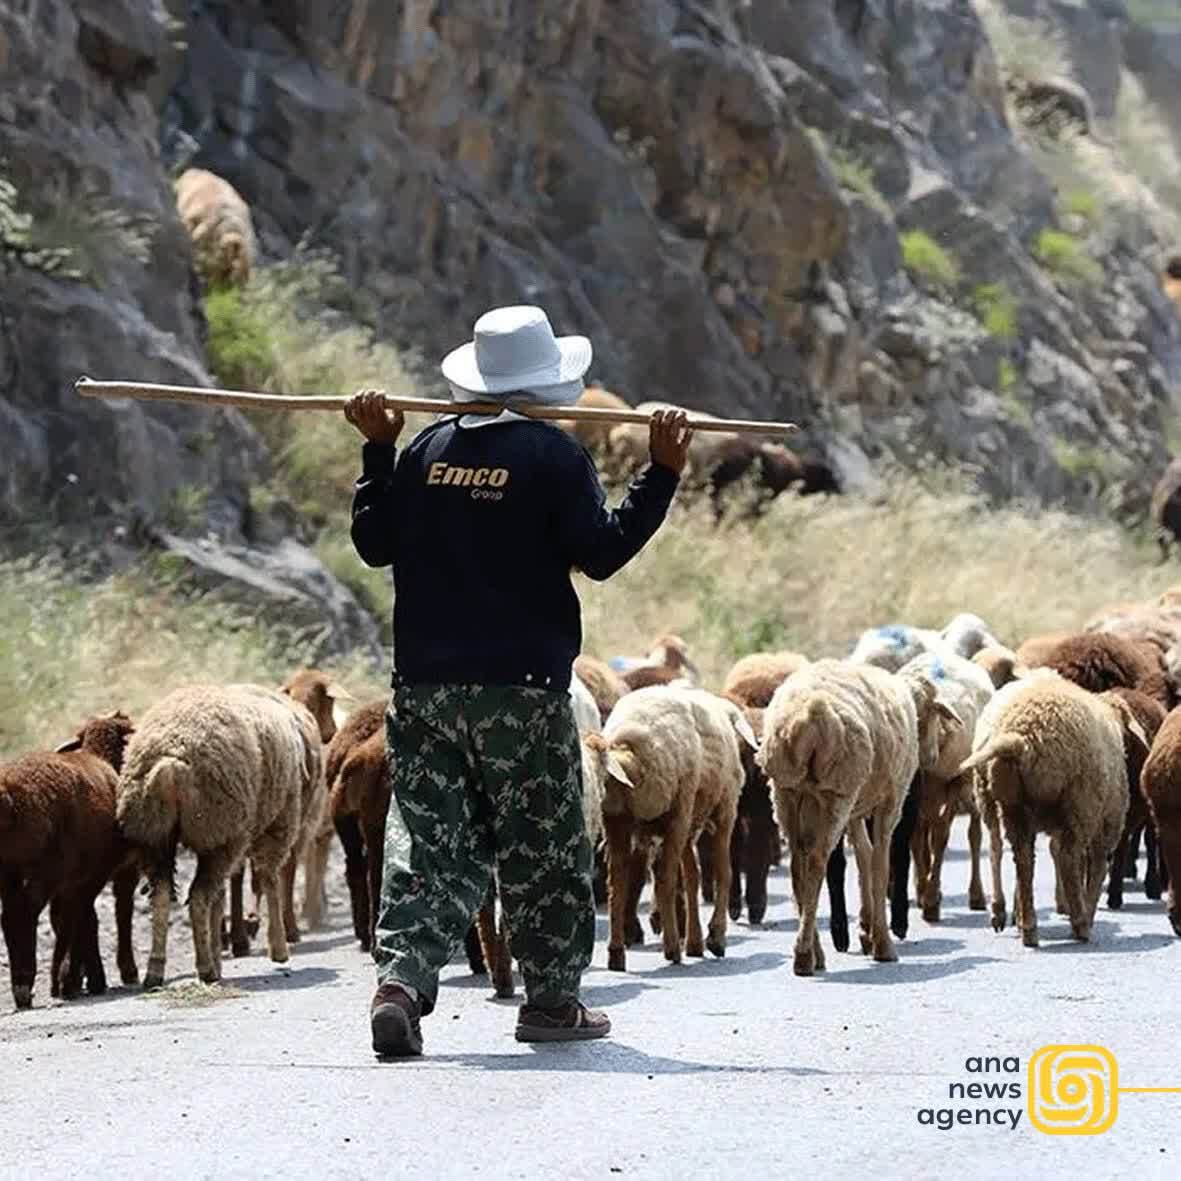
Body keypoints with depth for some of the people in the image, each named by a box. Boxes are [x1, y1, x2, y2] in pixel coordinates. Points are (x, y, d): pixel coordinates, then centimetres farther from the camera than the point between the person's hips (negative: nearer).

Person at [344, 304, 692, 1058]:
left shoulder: (427, 450, 7)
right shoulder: (554, 454, -7)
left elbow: (375, 544, 13)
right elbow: (600, 553, -9)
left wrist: (377, 452, 21)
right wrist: (663, 475, -8)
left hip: (425, 683, 4)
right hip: (522, 686, -4)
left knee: (426, 841, 4)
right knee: (545, 848, 8)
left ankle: (401, 979, -14)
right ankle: (552, 1000, 15)